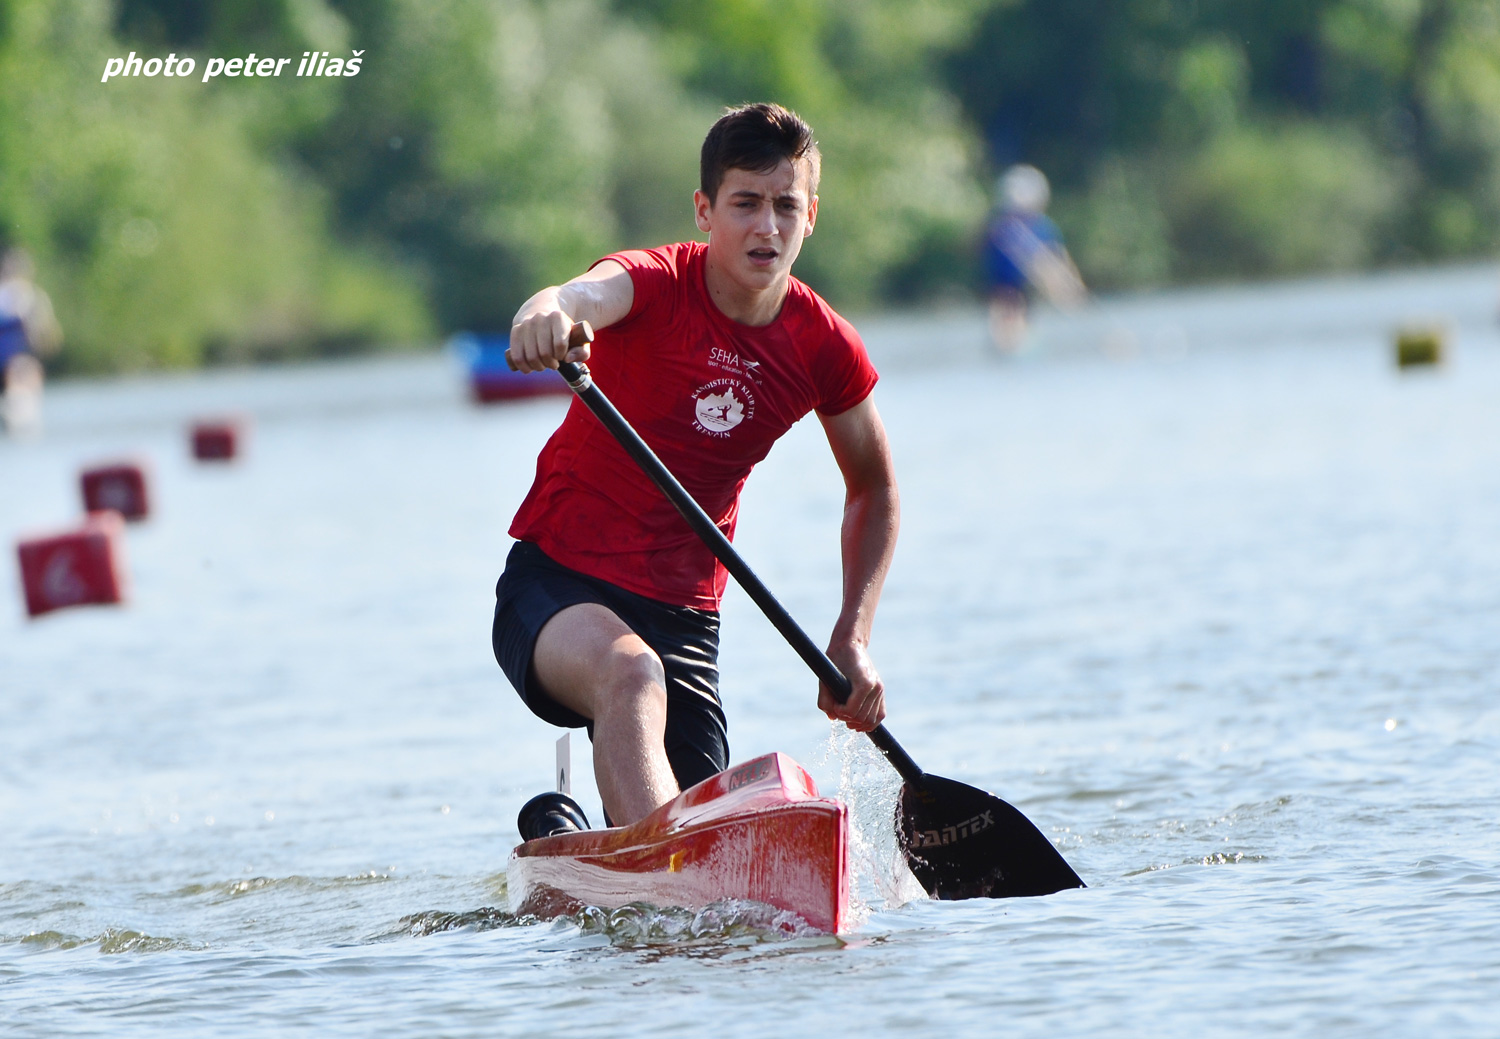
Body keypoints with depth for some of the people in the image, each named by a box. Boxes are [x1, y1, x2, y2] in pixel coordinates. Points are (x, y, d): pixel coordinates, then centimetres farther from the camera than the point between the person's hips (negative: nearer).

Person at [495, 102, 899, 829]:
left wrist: (853, 638, 5)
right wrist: (548, 313, -64)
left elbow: (873, 490, 16)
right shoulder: (655, 286, -13)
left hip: (685, 613, 5)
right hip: (558, 585, -5)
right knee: (630, 670, -38)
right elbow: (587, 295, -39)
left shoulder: (824, 348, -1)